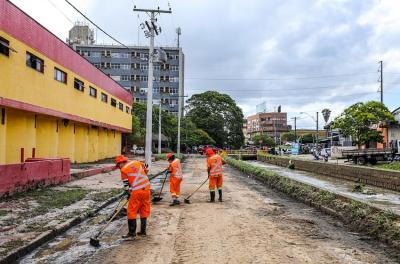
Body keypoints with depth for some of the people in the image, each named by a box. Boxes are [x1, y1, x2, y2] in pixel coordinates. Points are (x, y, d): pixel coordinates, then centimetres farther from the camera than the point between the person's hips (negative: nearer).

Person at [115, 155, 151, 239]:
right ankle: (143, 231, 22)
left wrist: (128, 194, 13)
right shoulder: (137, 162, 11)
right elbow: (146, 171, 20)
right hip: (146, 188, 6)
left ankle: (132, 232, 8)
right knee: (144, 210, 14)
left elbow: (126, 185, 0)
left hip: (136, 191, -6)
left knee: (132, 211, 5)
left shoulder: (123, 170, -3)